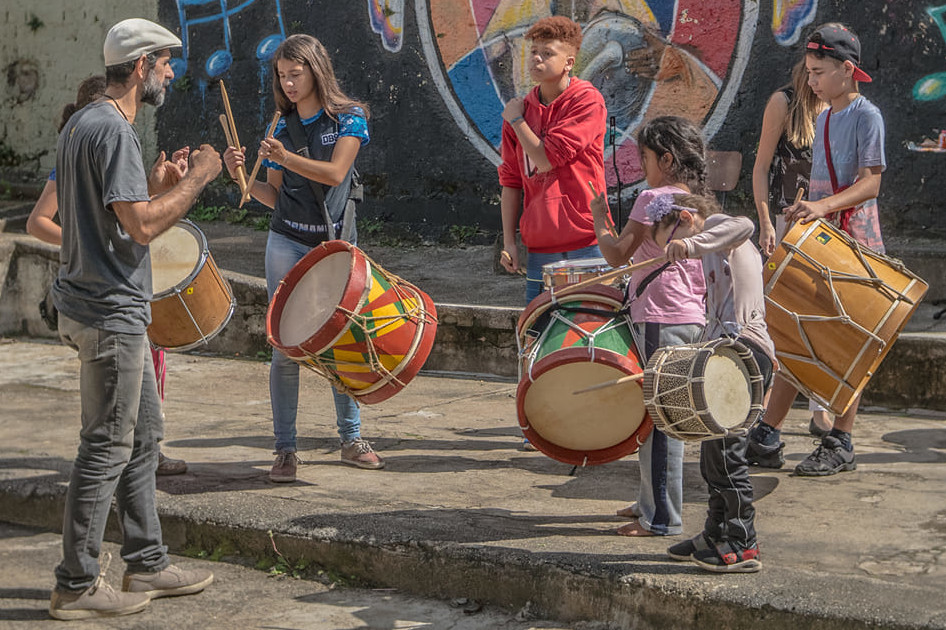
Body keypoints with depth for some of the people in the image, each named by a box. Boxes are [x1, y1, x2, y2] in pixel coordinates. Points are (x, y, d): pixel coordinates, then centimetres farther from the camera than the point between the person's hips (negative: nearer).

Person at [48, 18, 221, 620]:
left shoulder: (82, 124, 15)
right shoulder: (113, 130, -17)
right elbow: (141, 227, -23)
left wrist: (155, 185, 13)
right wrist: (196, 178, -12)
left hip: (110, 308, 11)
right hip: (110, 312, -11)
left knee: (143, 435, 16)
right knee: (108, 448, -2)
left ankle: (148, 565, 24)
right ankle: (78, 585, 7)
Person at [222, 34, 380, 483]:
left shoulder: (349, 118, 1)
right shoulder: (282, 129, 9)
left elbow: (336, 173, -14)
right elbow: (275, 198, 9)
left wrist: (286, 158, -23)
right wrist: (242, 177, -7)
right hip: (287, 245, 2)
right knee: (286, 348, -2)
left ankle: (351, 439, 20)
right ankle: (285, 449, 4)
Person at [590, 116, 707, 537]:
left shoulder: (653, 198, -11)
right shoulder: (698, 202, 14)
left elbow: (618, 255, -13)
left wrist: (598, 222, 4)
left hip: (660, 320, -9)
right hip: (693, 317, 9)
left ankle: (662, 518, -1)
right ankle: (652, 501, 26)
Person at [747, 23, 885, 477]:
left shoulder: (866, 115, -8)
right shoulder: (824, 118, 16)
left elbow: (870, 184, -17)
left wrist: (823, 206, -30)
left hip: (853, 244, -8)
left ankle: (840, 445, 7)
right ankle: (767, 438, 8)